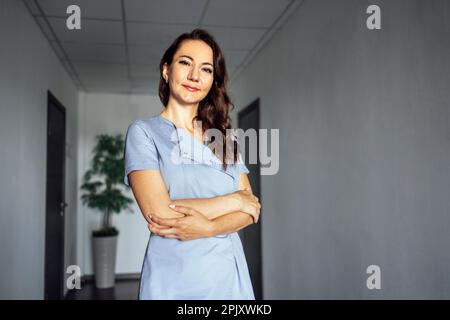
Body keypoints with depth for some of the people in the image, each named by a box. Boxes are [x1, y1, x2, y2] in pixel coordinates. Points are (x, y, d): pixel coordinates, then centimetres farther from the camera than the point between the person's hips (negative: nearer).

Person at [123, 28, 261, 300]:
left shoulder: (225, 138, 8)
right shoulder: (143, 131, -5)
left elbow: (250, 209, 0)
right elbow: (159, 213, -17)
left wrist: (207, 228, -19)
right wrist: (234, 200, -9)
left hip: (230, 276, 4)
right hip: (173, 281, -4)